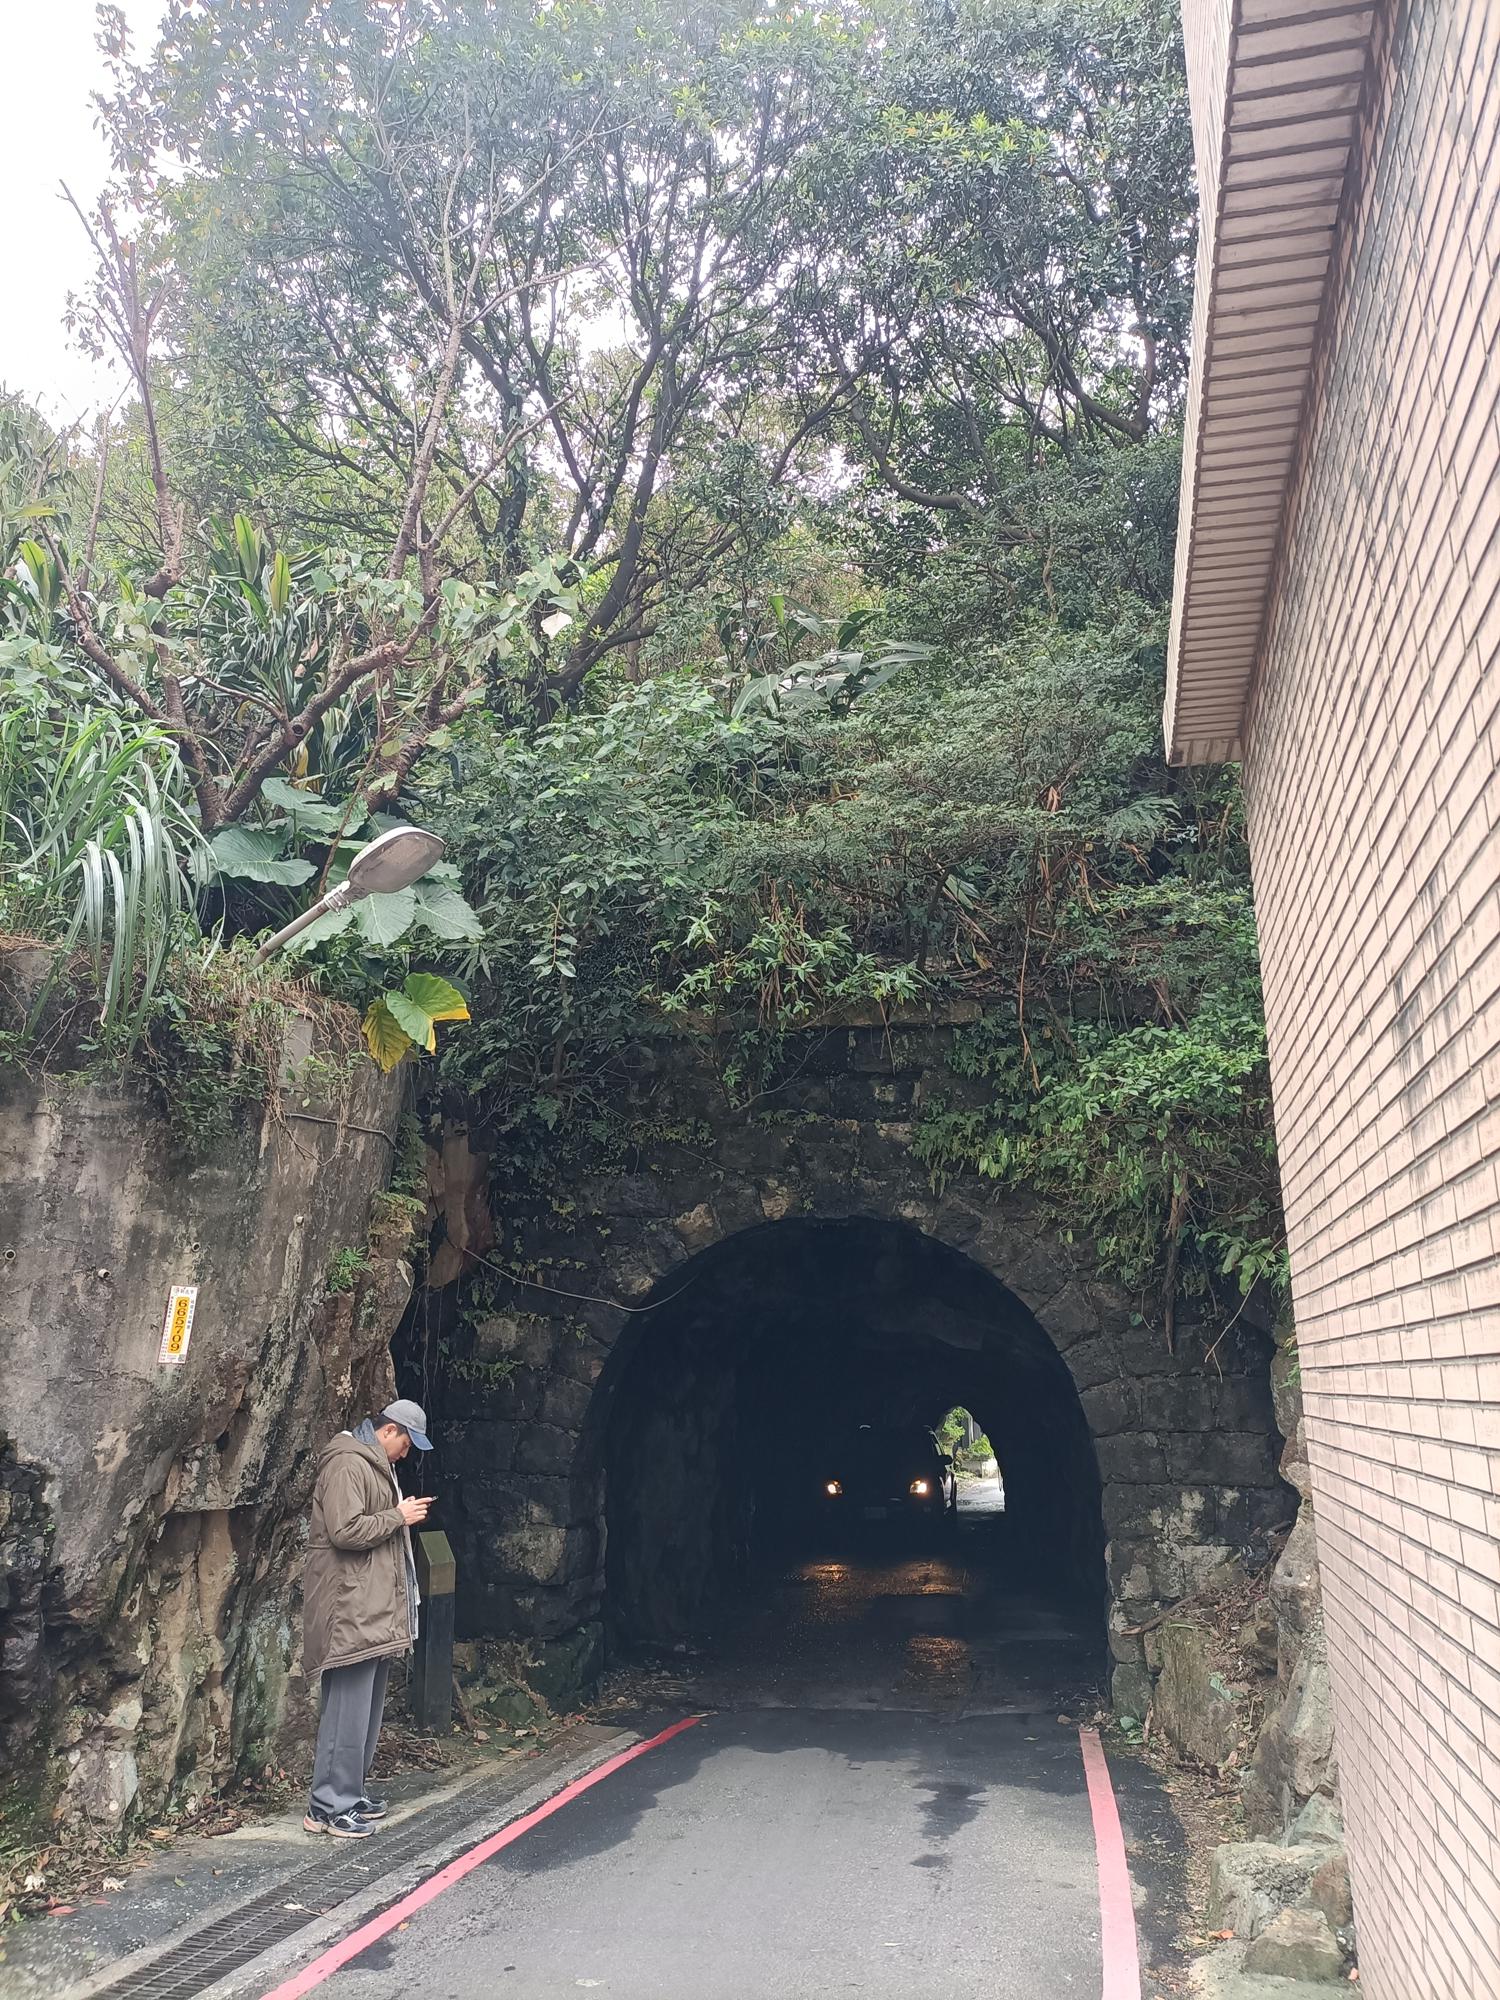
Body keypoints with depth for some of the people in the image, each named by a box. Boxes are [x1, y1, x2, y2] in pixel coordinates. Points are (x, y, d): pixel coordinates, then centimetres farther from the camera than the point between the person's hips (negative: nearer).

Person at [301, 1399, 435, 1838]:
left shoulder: (375, 1465, 19)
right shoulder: (348, 1464, -14)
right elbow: (345, 1531, -23)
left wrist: (404, 1517, 13)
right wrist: (398, 1516, -14)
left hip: (376, 1610, 11)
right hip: (351, 1609, -11)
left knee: (368, 1707, 15)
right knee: (348, 1709, -7)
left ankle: (352, 1792, 24)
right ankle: (329, 1807, 0)